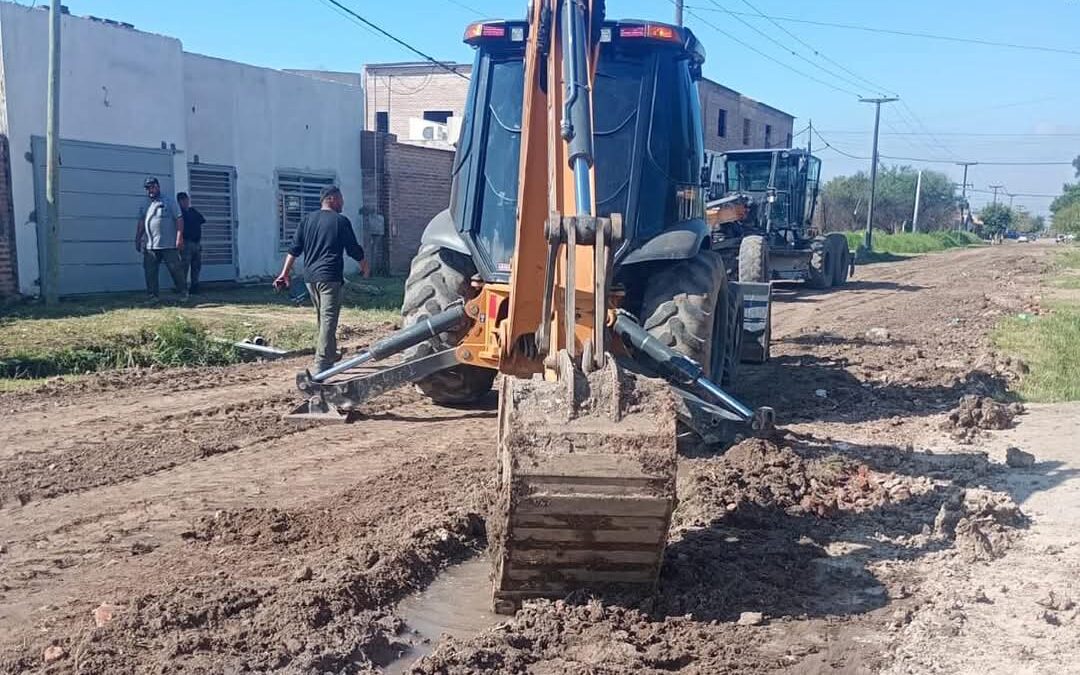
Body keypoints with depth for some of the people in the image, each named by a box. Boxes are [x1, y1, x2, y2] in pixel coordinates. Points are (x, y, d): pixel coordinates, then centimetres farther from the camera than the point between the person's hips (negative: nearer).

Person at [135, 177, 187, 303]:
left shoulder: (169, 202, 1)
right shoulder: (144, 205, 15)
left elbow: (179, 219, -4)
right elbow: (141, 224, 18)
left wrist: (179, 237, -13)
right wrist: (137, 240, 14)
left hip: (169, 245, -4)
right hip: (150, 246, 4)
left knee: (176, 269, -1)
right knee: (150, 272, 3)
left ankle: (183, 292, 10)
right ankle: (153, 296, 9)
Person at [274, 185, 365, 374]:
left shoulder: (308, 219, 12)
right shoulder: (341, 221, -3)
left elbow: (294, 249, 9)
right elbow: (354, 250, 2)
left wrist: (285, 273, 11)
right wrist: (364, 265, 20)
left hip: (310, 277, 6)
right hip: (330, 277, -6)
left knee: (323, 320, 19)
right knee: (328, 321, -9)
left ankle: (329, 358, 29)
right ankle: (321, 365, -17)